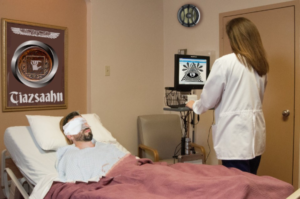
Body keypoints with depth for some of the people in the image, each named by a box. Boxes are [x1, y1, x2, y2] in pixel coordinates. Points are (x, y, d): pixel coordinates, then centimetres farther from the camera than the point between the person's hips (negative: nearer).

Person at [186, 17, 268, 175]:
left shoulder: (225, 62, -12)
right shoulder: (260, 64, 9)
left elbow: (209, 98, -5)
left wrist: (195, 106, 15)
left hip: (235, 135, -7)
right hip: (256, 133, 7)